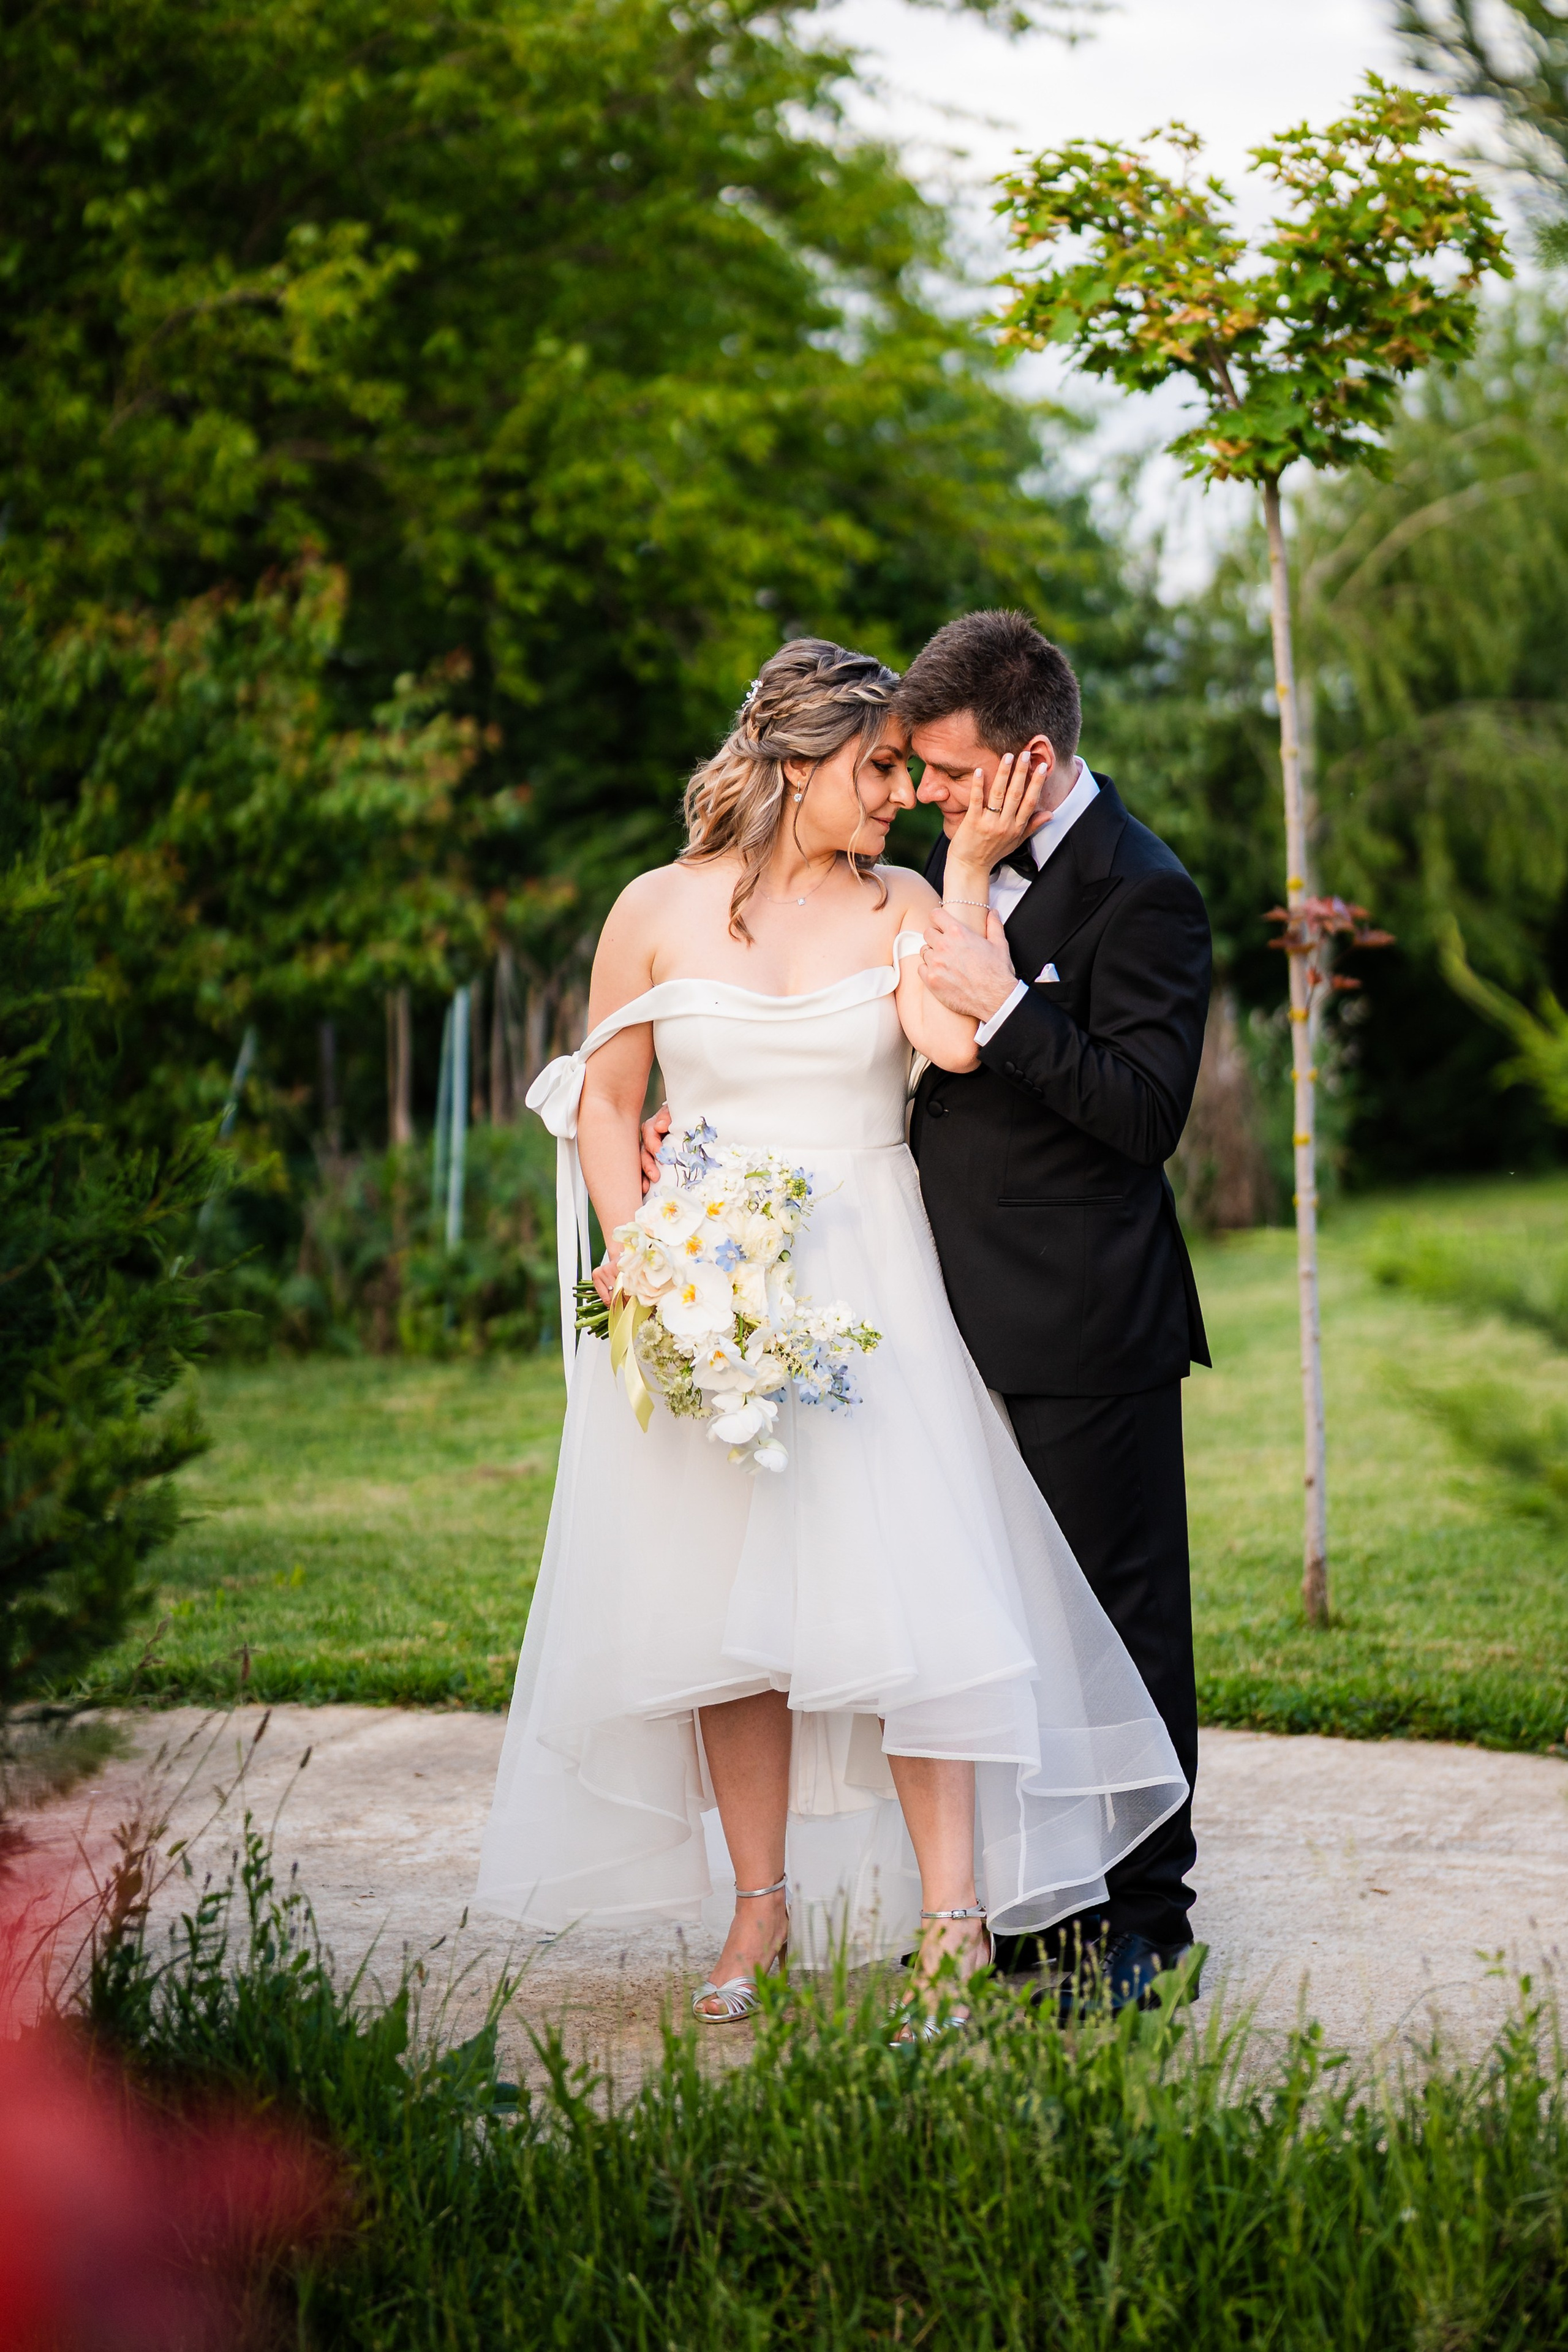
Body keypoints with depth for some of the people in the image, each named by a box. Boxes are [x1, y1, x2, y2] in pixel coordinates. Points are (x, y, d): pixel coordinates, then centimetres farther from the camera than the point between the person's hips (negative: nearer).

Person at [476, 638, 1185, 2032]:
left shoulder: (901, 908, 4)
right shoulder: (661, 910, 3)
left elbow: (956, 1041, -15)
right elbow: (605, 1099, 7)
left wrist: (977, 867, -10)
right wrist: (635, 1253, -7)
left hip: (869, 1287, 0)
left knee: (908, 1589, -9)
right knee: (727, 1598, 3)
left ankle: (952, 1923, -6)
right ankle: (759, 1910, 14)